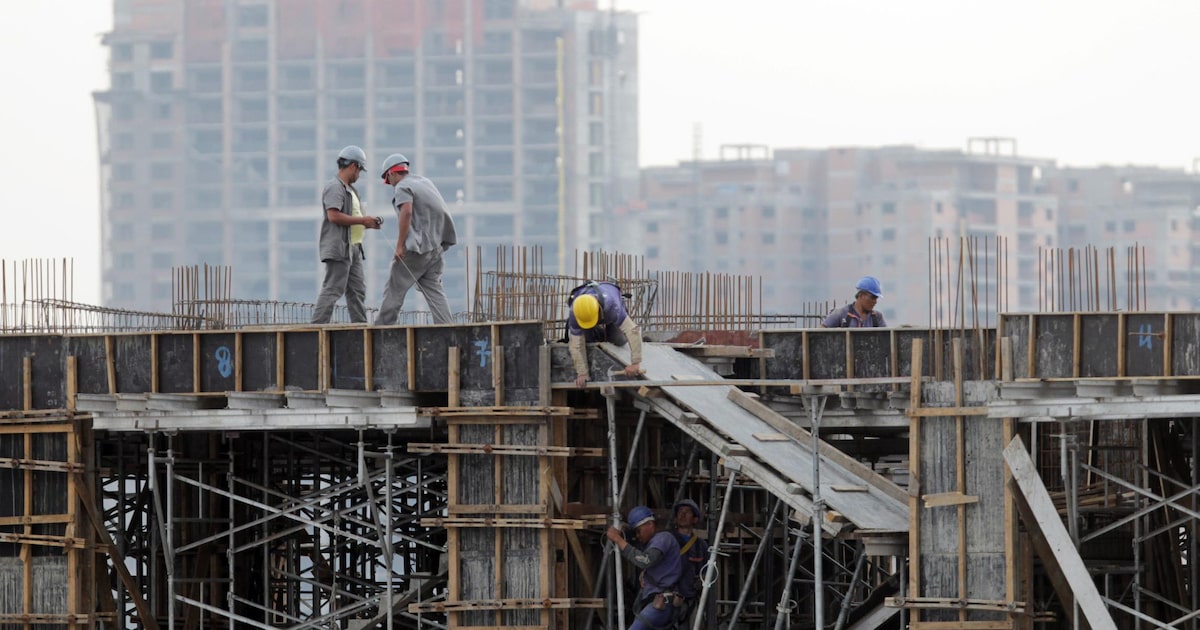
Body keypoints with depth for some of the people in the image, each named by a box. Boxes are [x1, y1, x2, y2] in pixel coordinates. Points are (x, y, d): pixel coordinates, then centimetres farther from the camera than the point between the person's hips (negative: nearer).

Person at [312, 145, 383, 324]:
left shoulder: (350, 189, 22)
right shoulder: (335, 187, -11)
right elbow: (334, 216, -22)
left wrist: (368, 224, 9)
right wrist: (362, 220, -16)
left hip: (353, 248, 10)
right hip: (338, 249, -10)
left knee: (357, 290, 10)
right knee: (333, 289, -13)